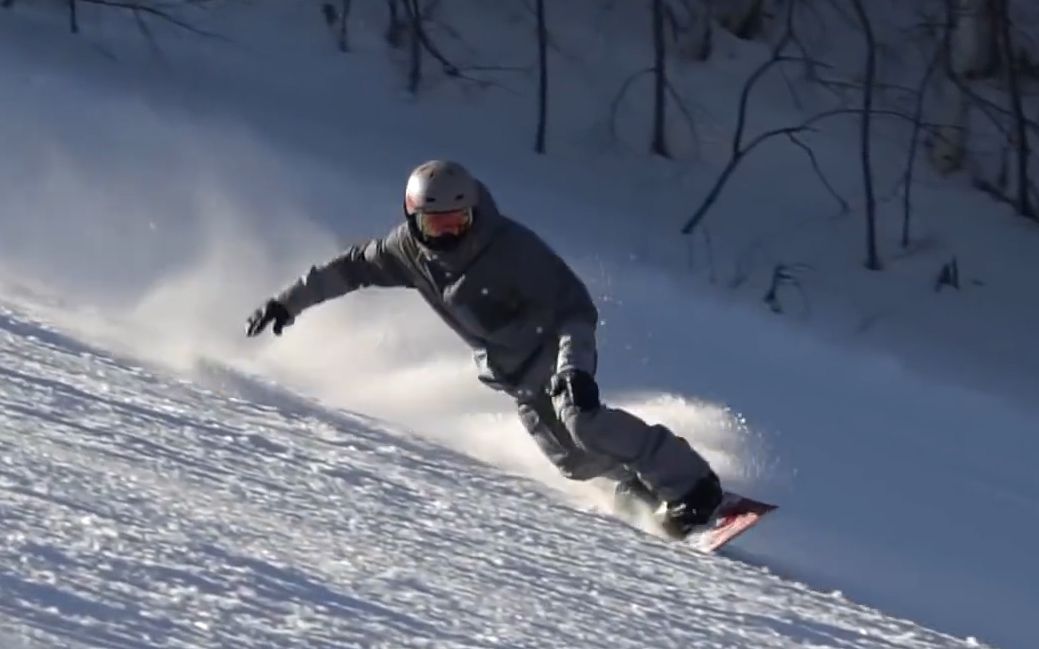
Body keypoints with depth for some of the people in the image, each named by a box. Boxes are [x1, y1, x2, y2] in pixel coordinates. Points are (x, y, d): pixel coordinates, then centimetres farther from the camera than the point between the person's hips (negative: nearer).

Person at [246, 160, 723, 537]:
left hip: (553, 349, -6)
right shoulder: (409, 250, -13)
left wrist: (576, 367, -47)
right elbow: (352, 268, 6)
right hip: (509, 375, 6)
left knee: (582, 421, -30)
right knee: (571, 458, -10)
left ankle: (690, 483, -27)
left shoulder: (511, 247, -29)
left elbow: (575, 307, -32)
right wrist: (289, 301, 7)